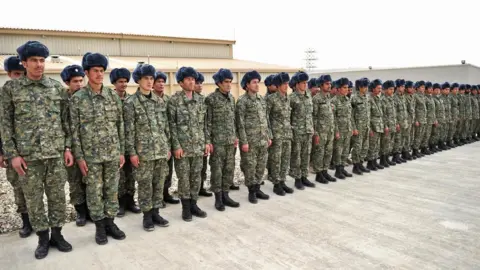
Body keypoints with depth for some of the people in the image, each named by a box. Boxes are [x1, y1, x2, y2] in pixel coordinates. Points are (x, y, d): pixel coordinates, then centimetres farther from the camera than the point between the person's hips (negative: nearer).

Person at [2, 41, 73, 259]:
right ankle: (43, 238, 23)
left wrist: (67, 147, 2)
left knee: (57, 196, 8)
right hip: (28, 155, -1)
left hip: (56, 153, 1)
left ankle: (57, 234, 24)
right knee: (33, 199, 8)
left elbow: (66, 120, 7)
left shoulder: (57, 87, 5)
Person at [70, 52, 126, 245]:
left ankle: (110, 222, 24)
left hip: (113, 153, 3)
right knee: (94, 192, 7)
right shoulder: (77, 98, -3)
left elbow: (120, 125, 7)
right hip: (91, 155, -2)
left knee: (112, 190, 10)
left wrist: (122, 151, 4)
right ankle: (99, 226, 21)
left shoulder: (113, 96, 4)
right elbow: (74, 130, -4)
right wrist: (79, 157, -8)